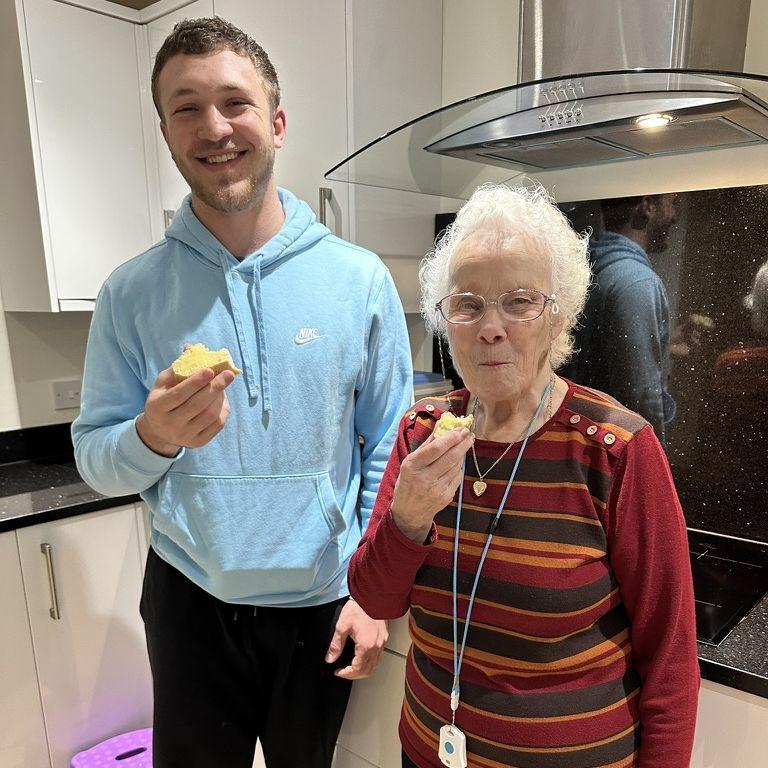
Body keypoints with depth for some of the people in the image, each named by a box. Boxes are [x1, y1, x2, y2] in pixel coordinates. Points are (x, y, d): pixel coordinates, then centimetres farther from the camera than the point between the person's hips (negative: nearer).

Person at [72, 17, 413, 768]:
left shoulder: (359, 279, -10)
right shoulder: (132, 292, -7)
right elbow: (95, 460, -4)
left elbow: (389, 447, -6)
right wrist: (154, 436, -25)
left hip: (327, 603, 0)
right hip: (190, 600, 1)